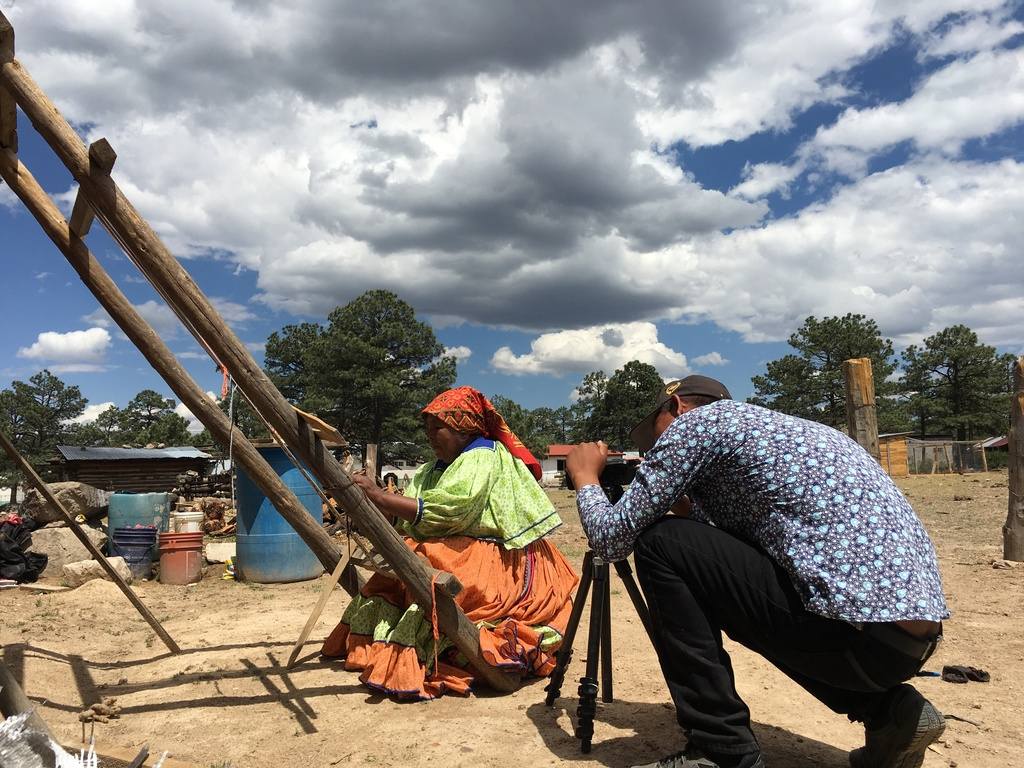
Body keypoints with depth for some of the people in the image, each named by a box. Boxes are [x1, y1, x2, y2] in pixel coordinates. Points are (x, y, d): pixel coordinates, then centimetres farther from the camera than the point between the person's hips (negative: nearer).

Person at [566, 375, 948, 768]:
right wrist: (682, 503, 33)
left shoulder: (697, 421, -1)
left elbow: (612, 538, -1)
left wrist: (586, 478, 16)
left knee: (660, 545, -3)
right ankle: (885, 709, 17)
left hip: (864, 631, -9)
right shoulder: (774, 425, 24)